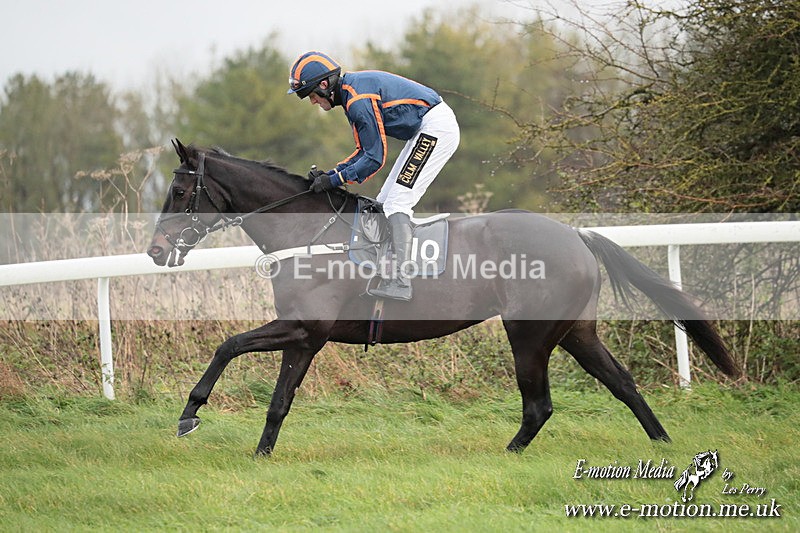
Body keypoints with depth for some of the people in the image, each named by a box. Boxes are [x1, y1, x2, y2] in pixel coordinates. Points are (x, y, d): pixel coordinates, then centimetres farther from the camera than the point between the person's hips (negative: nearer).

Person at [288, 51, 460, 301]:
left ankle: (400, 282, -21)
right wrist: (329, 174, 4)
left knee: (396, 203, -15)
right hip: (426, 130, 11)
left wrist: (334, 180, -16)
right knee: (385, 203, 10)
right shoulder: (351, 91, 11)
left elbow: (374, 158, -20)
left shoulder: (359, 100, -21)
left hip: (436, 127, -11)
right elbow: (365, 150, 14)